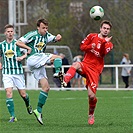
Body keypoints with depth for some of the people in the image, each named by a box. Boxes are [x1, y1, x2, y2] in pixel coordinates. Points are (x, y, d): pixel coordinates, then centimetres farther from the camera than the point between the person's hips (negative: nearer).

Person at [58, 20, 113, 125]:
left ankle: (91, 115, 16)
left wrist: (105, 42, -27)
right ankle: (65, 80, -64)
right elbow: (82, 47, 6)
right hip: (86, 64, 1)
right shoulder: (92, 36, 11)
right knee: (76, 65, -38)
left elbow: (103, 53, -11)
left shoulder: (109, 44, 8)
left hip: (95, 70, -1)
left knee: (92, 96, -10)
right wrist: (90, 46, -13)